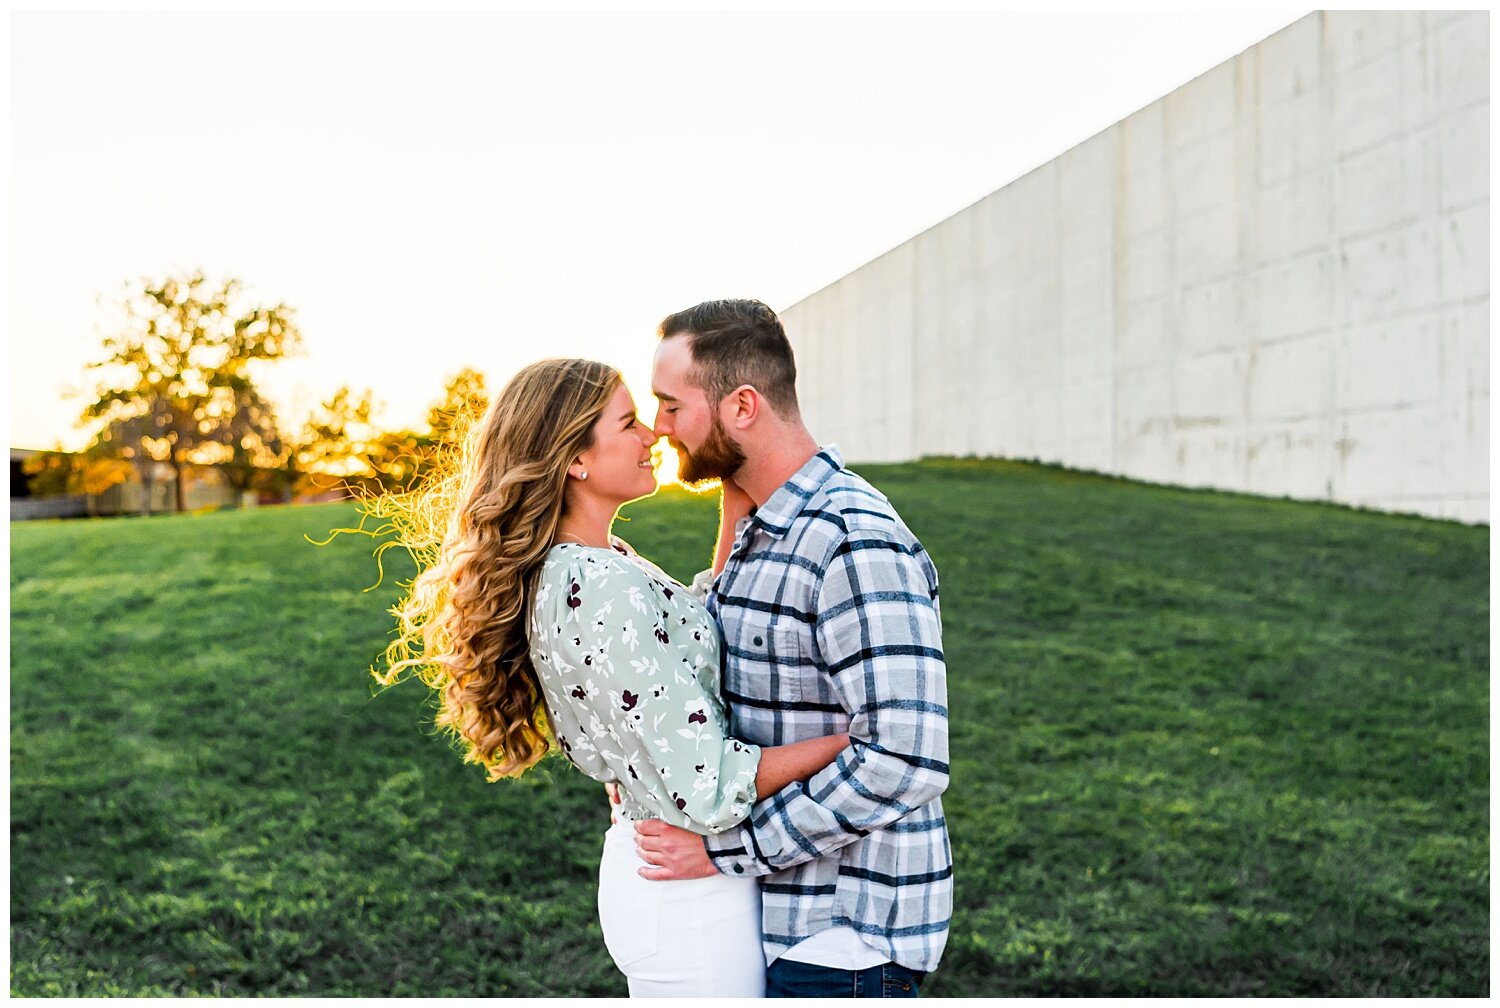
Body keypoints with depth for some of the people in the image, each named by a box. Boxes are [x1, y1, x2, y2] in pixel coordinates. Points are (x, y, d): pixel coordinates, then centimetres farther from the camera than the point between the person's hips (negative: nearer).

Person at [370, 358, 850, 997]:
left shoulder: (565, 574, 5)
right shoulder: (607, 590, -25)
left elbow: (707, 625, 18)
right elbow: (707, 790, -27)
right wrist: (853, 736, -18)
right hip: (691, 896, -9)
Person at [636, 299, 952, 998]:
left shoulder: (860, 545, -23)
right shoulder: (760, 532, 8)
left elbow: (903, 762, -29)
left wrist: (726, 848, -22)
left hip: (846, 939, -9)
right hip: (785, 915, 9)